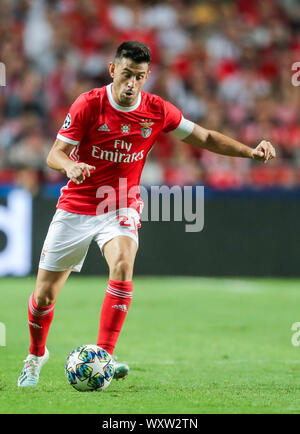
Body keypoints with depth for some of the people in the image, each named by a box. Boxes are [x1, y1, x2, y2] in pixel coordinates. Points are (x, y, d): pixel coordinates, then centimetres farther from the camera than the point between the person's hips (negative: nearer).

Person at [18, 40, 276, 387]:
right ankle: (36, 354, 33)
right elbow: (54, 154, -11)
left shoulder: (157, 111, -6)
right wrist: (70, 165, -35)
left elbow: (205, 138, 5)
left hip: (121, 209, 1)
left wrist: (251, 151, -7)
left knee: (122, 266, -31)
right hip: (76, 207, 0)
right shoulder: (88, 105, -13)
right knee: (44, 295, 3)